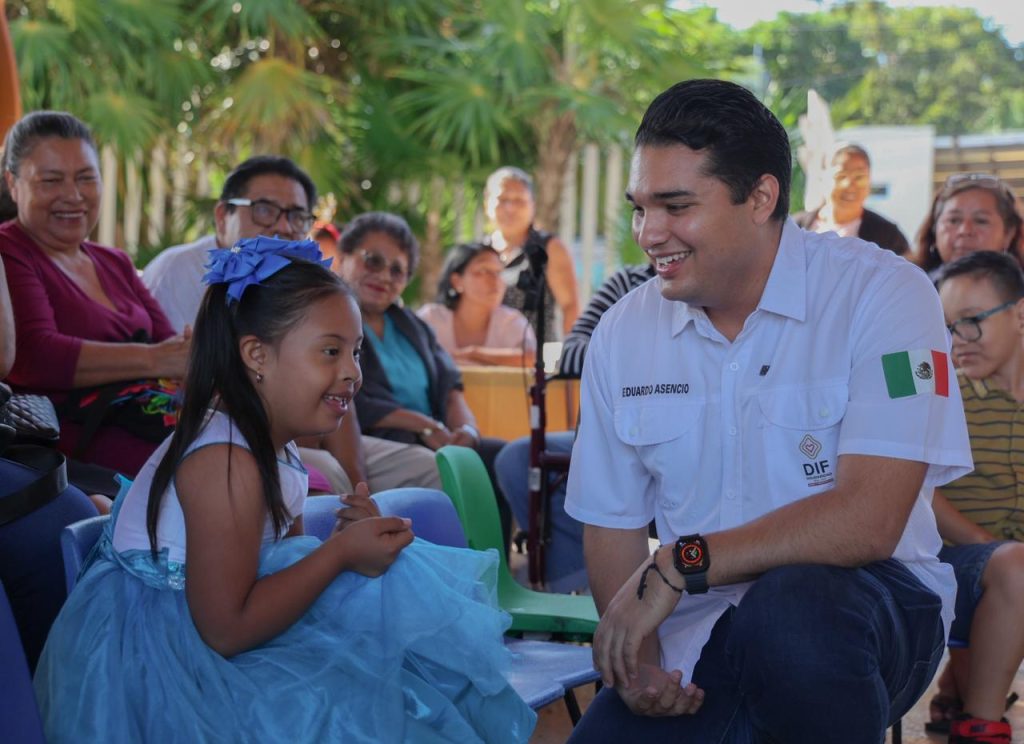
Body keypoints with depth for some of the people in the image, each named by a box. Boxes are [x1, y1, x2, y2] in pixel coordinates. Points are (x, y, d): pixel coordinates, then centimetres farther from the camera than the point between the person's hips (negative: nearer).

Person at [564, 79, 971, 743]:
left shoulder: (882, 295, -11)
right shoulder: (622, 334, 5)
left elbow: (868, 523, -21)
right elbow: (612, 525, 10)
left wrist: (679, 564, -20)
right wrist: (638, 656, -9)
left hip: (866, 603, -3)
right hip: (697, 640, 4)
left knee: (787, 611, -36)